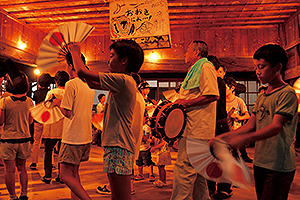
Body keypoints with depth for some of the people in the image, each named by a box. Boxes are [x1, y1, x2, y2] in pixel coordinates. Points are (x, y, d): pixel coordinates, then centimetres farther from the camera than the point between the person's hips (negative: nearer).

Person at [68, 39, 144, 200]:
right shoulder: (124, 82, 15)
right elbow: (92, 83, 24)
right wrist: (77, 57, 26)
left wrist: (75, 52, 4)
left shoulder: (122, 80, -15)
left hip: (118, 146, -11)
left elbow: (82, 72, -15)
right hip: (116, 145, 11)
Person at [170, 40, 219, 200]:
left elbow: (212, 95, -20)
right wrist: (178, 102, 17)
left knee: (184, 166, -10)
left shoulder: (205, 67, -7)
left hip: (196, 128, -11)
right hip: (191, 127, 11)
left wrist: (186, 103, -19)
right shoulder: (195, 70, 25)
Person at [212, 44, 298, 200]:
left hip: (279, 166, -7)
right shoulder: (261, 97, 13)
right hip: (259, 163, 7)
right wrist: (225, 136, 0)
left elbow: (276, 127, -21)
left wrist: (243, 139, -32)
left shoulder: (287, 93, -10)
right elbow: (250, 126, 11)